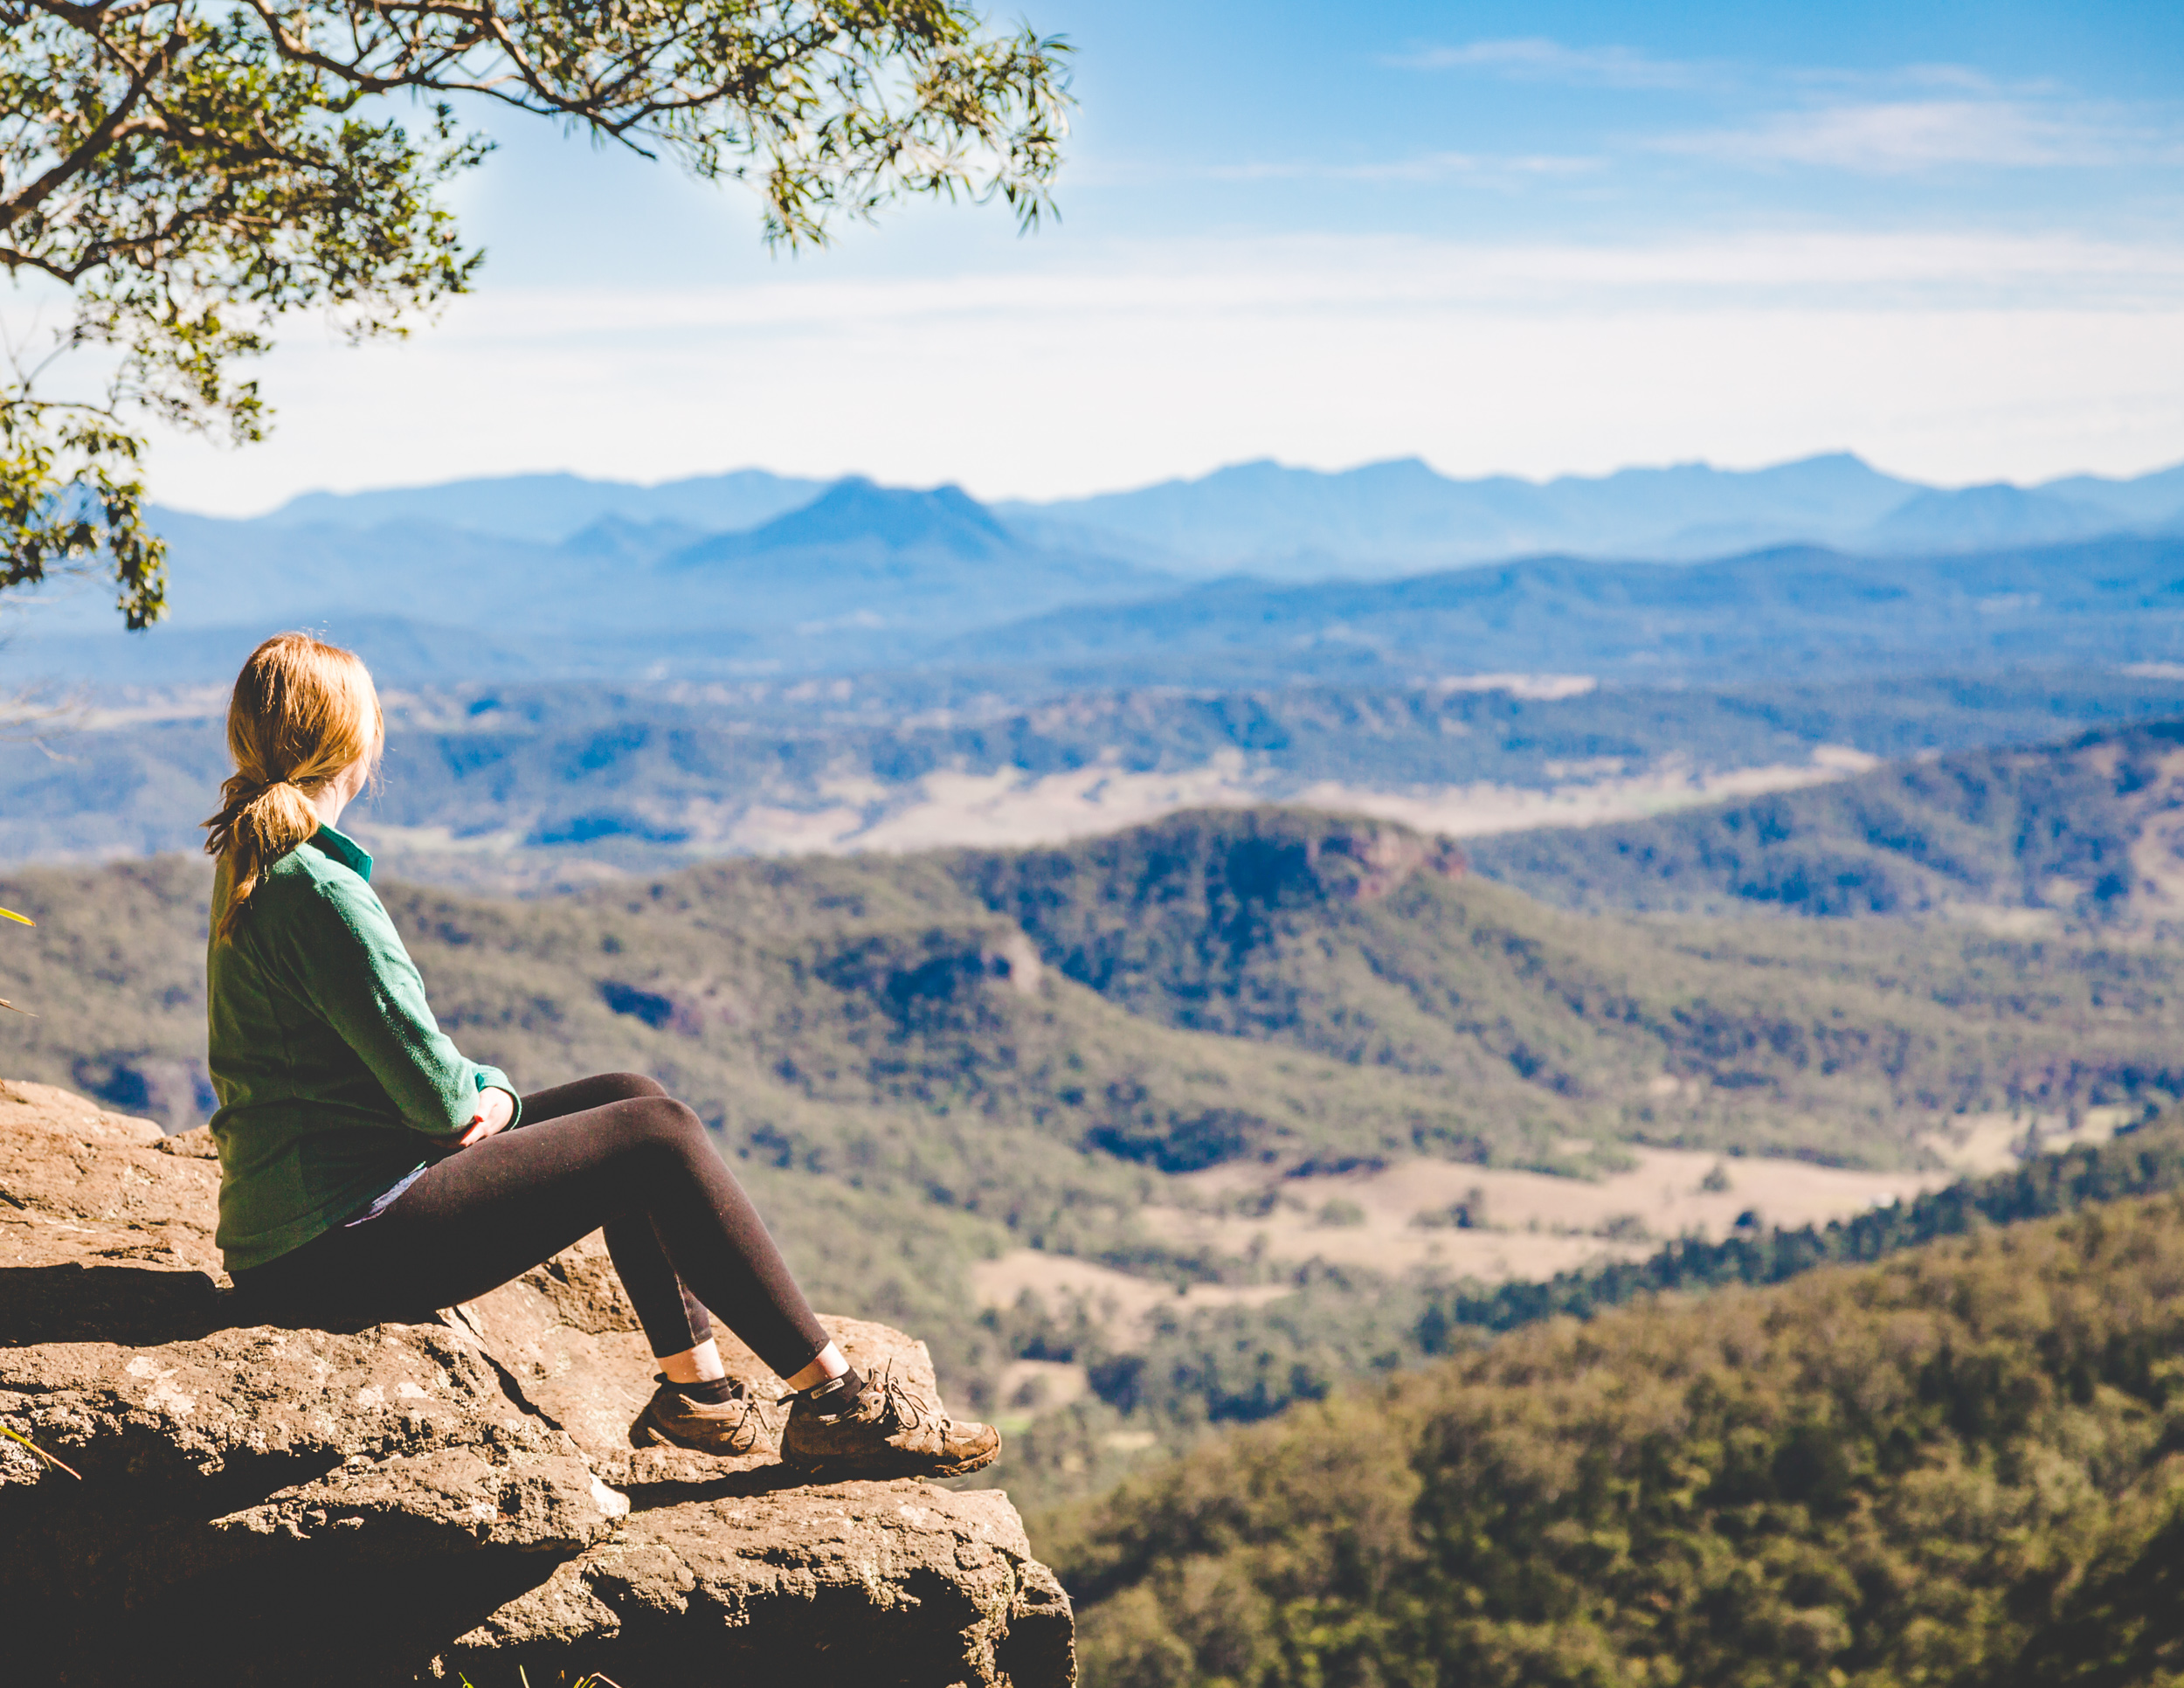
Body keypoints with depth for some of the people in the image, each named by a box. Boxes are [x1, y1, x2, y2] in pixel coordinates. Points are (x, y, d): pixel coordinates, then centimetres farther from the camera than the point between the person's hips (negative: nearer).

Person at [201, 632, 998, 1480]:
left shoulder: (252, 863, 12)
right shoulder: (316, 890, -20)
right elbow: (437, 1093, -18)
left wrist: (486, 1091, 1)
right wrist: (491, 1091, 4)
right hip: (343, 1249, -10)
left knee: (629, 1097, 14)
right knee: (658, 1137, -9)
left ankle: (697, 1389, 16)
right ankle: (836, 1403, -3)